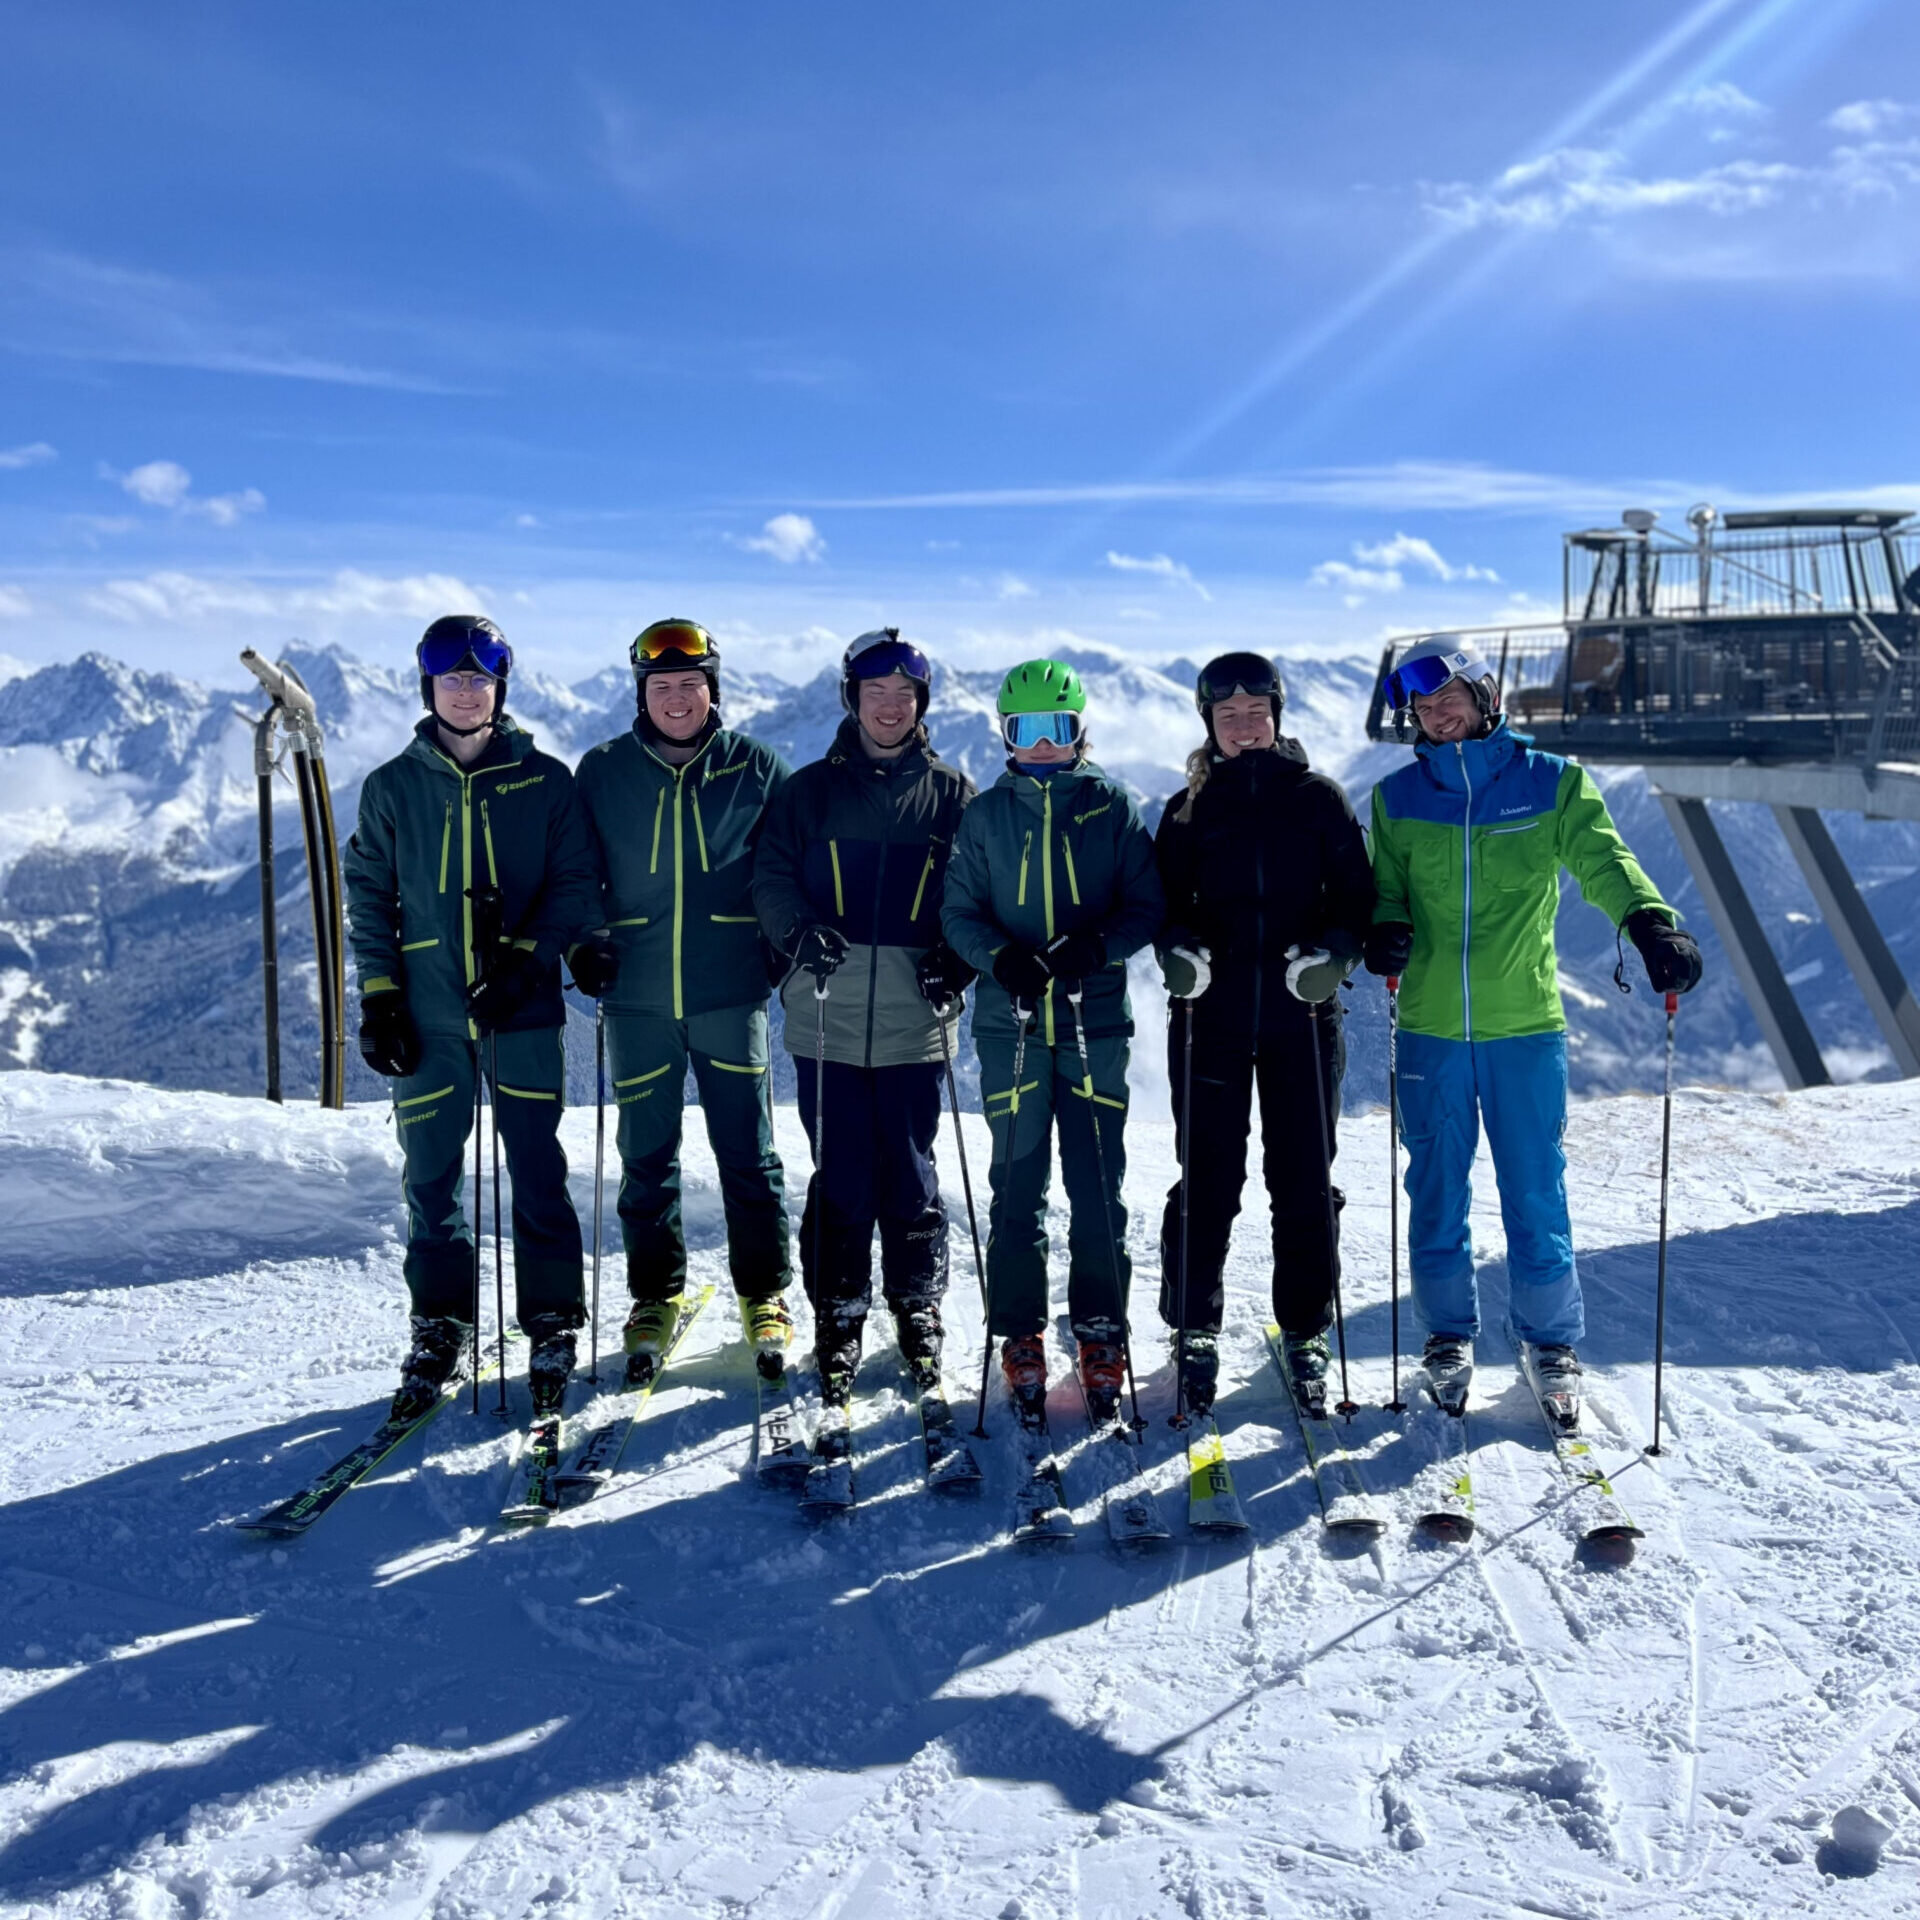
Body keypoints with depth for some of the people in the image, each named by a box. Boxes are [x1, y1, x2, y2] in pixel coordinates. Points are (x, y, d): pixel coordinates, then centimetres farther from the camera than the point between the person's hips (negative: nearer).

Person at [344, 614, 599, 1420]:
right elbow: (368, 893, 9)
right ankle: (439, 1327, 21)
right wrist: (378, 997, 1)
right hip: (428, 1015, 2)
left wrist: (524, 960, -12)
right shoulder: (392, 787, 6)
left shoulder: (544, 780, 2)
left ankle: (551, 1327, 14)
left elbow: (574, 883, 1)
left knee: (537, 1173, 1)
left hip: (522, 1007, -2)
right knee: (431, 1178, 6)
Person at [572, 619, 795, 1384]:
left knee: (748, 1150, 4)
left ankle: (764, 1296, 19)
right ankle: (654, 1297, 24)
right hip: (636, 997, 1)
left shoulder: (756, 767, 2)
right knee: (646, 1155, 9)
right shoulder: (602, 772, 4)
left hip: (730, 991, -1)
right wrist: (584, 943, -1)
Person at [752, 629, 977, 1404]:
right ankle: (838, 1318, 17)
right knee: (840, 1178, 4)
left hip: (915, 1019, 0)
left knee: (909, 1175, 6)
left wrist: (957, 960, -9)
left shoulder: (951, 793, 8)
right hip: (828, 1016, 0)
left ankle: (918, 1309, 24)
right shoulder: (809, 790, 8)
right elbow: (771, 876, 5)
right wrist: (798, 933, -15)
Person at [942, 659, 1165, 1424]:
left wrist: (1097, 944, -17)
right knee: (1017, 1188, 4)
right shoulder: (985, 815, 8)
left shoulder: (1113, 808, 5)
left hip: (1095, 1021, 0)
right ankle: (1020, 1337, 15)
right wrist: (1000, 956, -14)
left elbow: (1148, 903, 2)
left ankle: (1101, 1332, 16)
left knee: (1098, 1187, 2)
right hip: (1010, 1023, 1)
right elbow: (958, 910, 6)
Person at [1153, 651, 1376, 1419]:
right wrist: (1176, 948, -14)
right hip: (1211, 1018, 0)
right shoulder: (1188, 810, 8)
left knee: (1304, 1183, 5)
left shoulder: (1318, 799, 6)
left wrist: (1336, 948, -14)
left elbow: (1356, 892, 5)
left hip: (1302, 1018, 0)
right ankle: (1194, 1330, 17)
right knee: (1207, 1181, 3)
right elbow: (1164, 902, 7)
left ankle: (1305, 1332, 19)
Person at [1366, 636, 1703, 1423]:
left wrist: (1650, 920, -31)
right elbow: (1385, 887, 11)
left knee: (1536, 1192, 4)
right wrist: (1385, 930, -13)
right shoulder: (1398, 797, 6)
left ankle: (1551, 1343, 22)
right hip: (1429, 1028, 2)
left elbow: (1604, 860, -11)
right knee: (1436, 1191, 10)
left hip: (1525, 1023, -1)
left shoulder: (1552, 783, 0)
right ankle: (1448, 1335, 27)